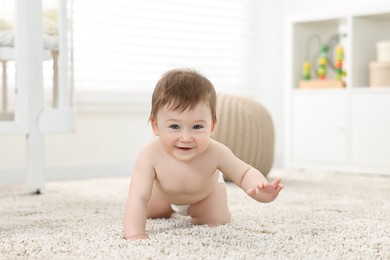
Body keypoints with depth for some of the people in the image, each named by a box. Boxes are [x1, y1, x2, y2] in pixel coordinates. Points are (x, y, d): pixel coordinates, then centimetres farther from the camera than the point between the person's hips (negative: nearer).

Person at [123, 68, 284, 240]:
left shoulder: (215, 153, -43)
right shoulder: (150, 155, -47)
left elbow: (245, 173, -30)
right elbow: (138, 198, -48)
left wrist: (259, 190, -54)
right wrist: (135, 235, -63)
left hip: (206, 189, 0)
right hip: (164, 193, 1)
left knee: (217, 221, -9)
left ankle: (195, 210, 27)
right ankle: (170, 208, 46)